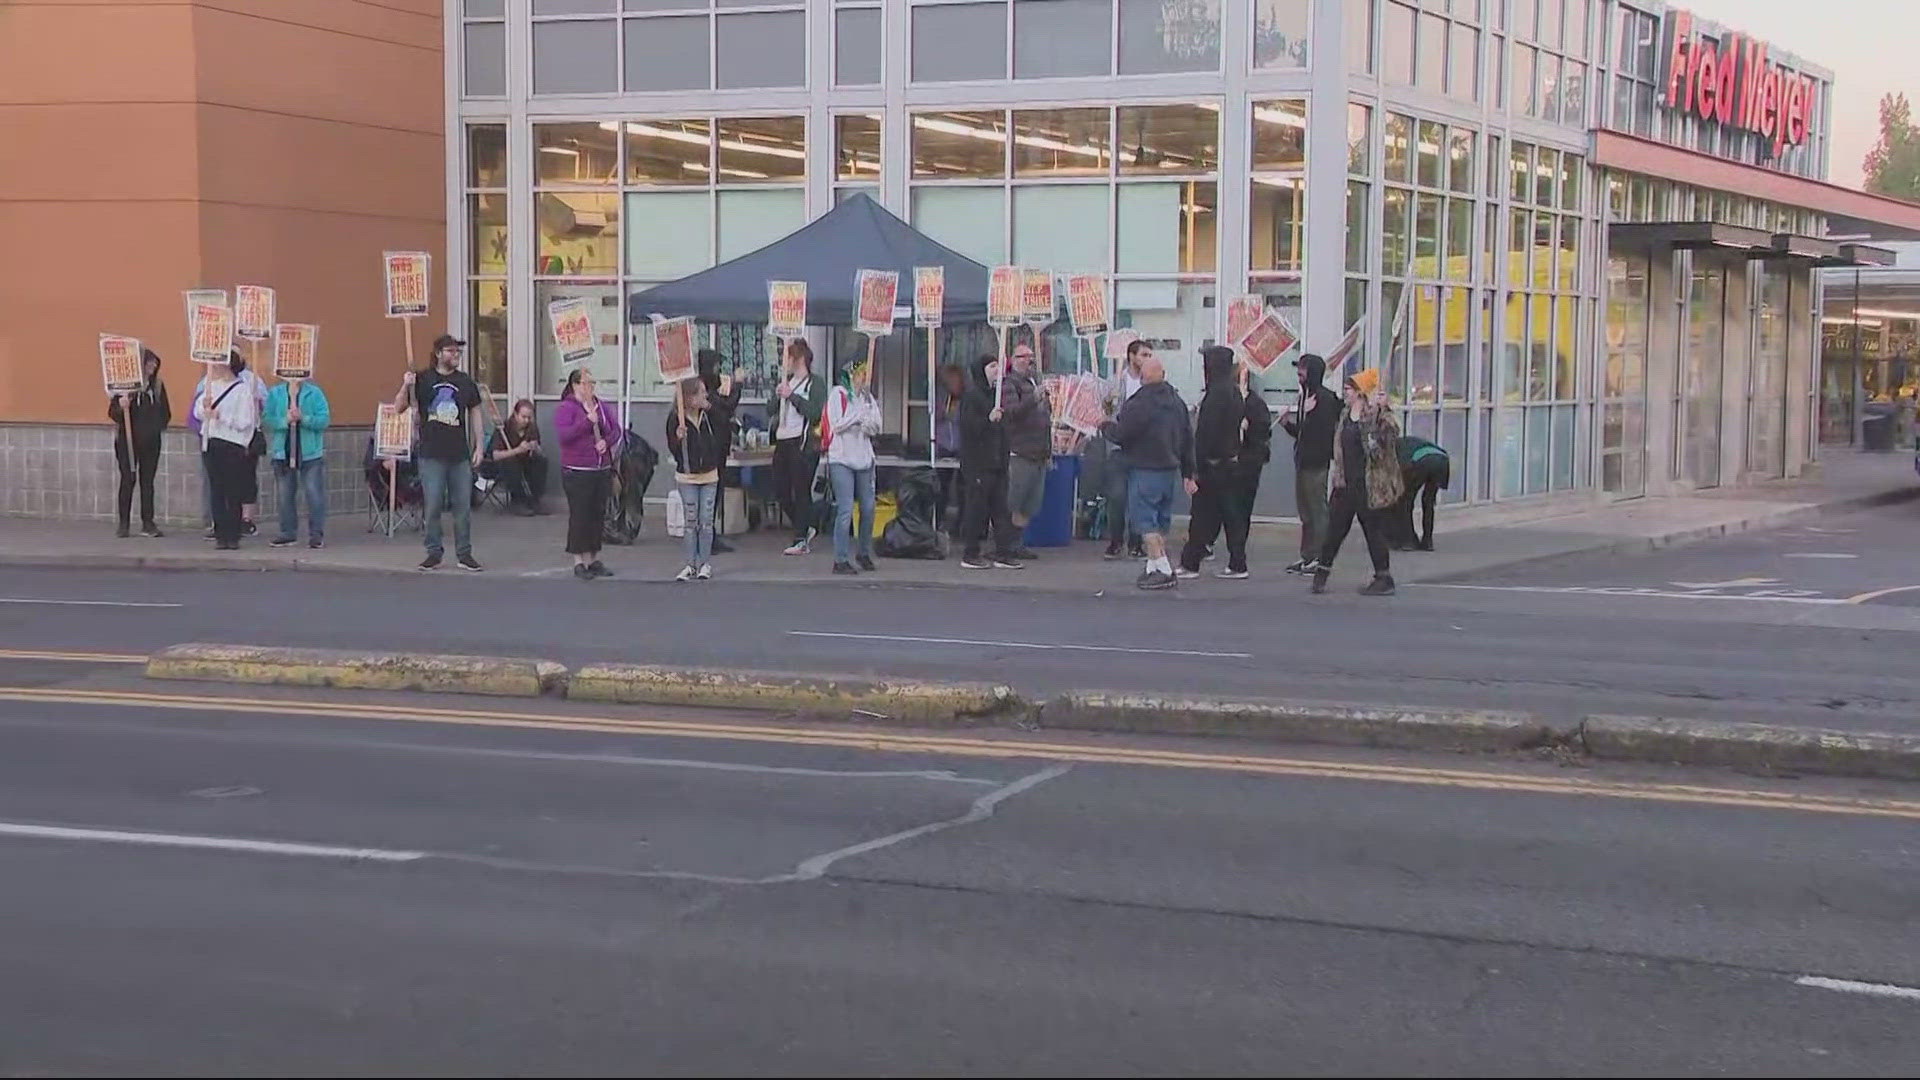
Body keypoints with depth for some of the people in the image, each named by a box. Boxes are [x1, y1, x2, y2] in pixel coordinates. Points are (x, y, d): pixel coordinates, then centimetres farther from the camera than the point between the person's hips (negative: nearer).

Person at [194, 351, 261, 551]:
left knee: (233, 493, -2)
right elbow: (198, 412, 10)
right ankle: (220, 534, 10)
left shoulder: (243, 390, -8)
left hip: (232, 445, -6)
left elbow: (244, 422, -13)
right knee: (217, 491, 7)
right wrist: (205, 406, -10)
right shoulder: (212, 386, 11)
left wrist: (220, 416, -17)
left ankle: (233, 536, 2)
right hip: (211, 442, 6)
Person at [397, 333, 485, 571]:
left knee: (463, 506, 4)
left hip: (460, 455, 2)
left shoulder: (466, 382, 9)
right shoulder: (422, 379, 1)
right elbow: (398, 407, 3)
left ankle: (464, 554, 12)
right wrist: (406, 386, -16)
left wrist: (478, 447, 9)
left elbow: (475, 413, 15)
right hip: (431, 454, -2)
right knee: (433, 506, -1)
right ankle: (433, 553, 10)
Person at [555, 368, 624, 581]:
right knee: (579, 515, -3)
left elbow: (616, 429, 12)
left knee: (598, 513, 9)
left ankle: (594, 559, 18)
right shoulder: (565, 408, -6)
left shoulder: (602, 406, 11)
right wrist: (588, 421, -23)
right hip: (576, 471, -6)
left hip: (602, 469, 6)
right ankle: (579, 562, 3)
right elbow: (564, 435, -19)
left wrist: (607, 441, -8)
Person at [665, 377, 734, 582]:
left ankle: (705, 563, 10)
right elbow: (673, 449, -9)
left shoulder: (710, 413, -3)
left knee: (706, 521, 3)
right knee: (691, 522, 2)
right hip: (687, 476, -2)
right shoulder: (676, 418, -10)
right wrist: (678, 438, -29)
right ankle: (691, 564, 8)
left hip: (709, 474, 2)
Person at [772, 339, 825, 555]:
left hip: (802, 444, -8)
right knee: (781, 490, 8)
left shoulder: (815, 384, -4)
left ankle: (801, 540, 1)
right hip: (783, 443, 8)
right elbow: (773, 410, 22)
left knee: (802, 492, -4)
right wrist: (777, 396, 2)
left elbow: (816, 413, -18)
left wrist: (792, 396, -17)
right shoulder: (787, 381, 19)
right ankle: (804, 529, 24)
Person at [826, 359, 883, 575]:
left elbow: (876, 428, 11)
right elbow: (837, 424, -13)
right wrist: (859, 415, -14)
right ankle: (840, 560, -5)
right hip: (841, 459, -6)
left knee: (868, 508, 7)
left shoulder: (868, 397, 14)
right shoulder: (838, 394, -4)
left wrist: (869, 425, -10)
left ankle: (864, 553, 25)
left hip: (864, 459, 6)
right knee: (845, 510, -10)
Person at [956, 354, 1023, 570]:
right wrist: (988, 419, -29)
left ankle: (1003, 553, 8)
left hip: (996, 461, 8)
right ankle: (970, 554, 2)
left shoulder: (994, 394, 18)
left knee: (1001, 507, 6)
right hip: (977, 462, -8)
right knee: (976, 506, -5)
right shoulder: (971, 394, -8)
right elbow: (968, 425, -16)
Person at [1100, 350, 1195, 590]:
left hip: (1145, 470, -8)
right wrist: (1187, 473, 19)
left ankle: (1162, 569, -13)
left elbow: (1121, 433, -14)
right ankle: (1154, 567, 16)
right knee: (1161, 520, 14)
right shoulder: (1177, 401, 11)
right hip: (1171, 469, 8)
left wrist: (1105, 426, 8)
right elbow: (1187, 439, 15)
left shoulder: (1139, 403, -15)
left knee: (1144, 519, -5)